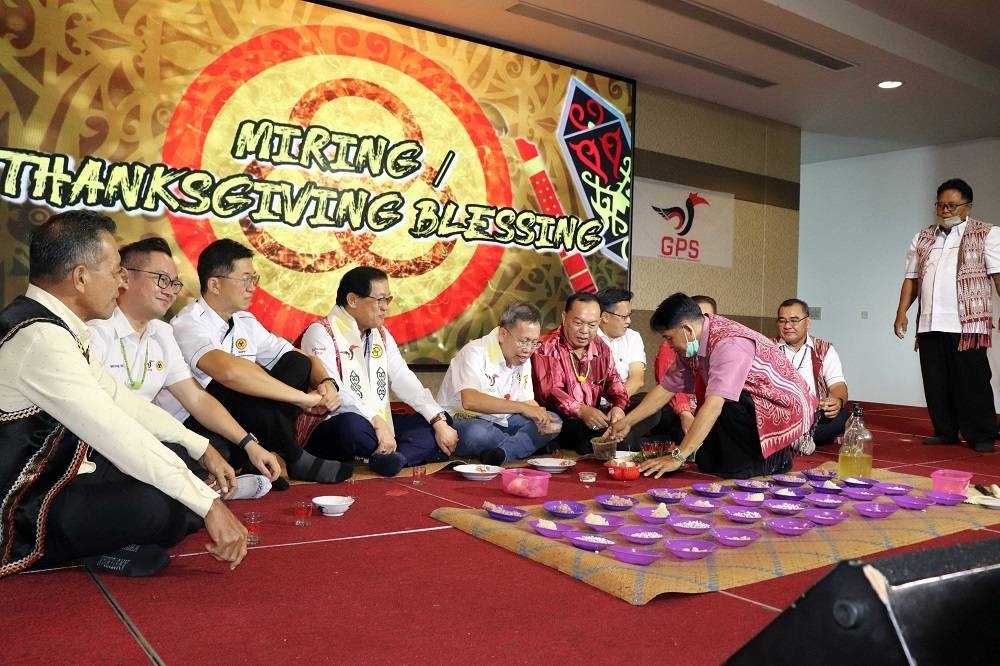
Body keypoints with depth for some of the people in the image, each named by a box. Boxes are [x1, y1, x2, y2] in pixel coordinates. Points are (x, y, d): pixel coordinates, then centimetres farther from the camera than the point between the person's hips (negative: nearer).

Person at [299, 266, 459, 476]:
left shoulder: (381, 334, 15)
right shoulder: (321, 333, -9)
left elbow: (404, 380, 5)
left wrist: (439, 422, -7)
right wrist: (377, 422, -31)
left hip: (381, 425, 8)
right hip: (334, 427, -8)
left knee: (442, 420, -1)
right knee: (352, 424, -39)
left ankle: (395, 456, -27)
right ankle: (419, 451, -15)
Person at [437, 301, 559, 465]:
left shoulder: (523, 359, 8)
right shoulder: (476, 352, -18)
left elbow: (528, 402, 12)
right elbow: (469, 401, -33)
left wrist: (542, 418, -13)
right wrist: (522, 408, -34)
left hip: (499, 424, 8)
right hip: (461, 421, -7)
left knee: (553, 421, -8)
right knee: (478, 432, -41)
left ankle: (504, 451, -26)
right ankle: (524, 445, -13)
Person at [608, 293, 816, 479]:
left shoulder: (729, 344, -30)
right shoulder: (692, 345, -3)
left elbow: (713, 405, -37)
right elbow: (666, 388, 6)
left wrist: (678, 457, -39)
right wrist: (626, 422, 6)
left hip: (786, 408, -8)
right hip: (753, 406, 8)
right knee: (707, 460, -4)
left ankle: (772, 458, -10)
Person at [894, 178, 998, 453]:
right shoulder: (923, 239, 16)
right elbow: (911, 279, 16)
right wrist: (902, 312, 6)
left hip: (967, 324, -4)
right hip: (929, 324, 5)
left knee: (972, 382, -3)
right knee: (936, 383, 7)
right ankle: (945, 432, 17)